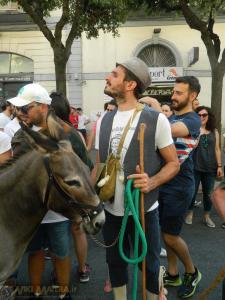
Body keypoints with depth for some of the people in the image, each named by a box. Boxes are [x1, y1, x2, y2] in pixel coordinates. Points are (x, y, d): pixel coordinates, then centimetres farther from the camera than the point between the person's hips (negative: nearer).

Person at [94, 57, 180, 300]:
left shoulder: (156, 119, -12)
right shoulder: (104, 120, 3)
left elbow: (173, 164, -6)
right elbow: (99, 166, 10)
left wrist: (151, 183, -25)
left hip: (144, 210, -4)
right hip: (110, 210, 5)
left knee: (150, 265, 14)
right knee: (115, 263, 21)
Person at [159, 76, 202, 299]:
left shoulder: (193, 120, -15)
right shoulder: (172, 117, 12)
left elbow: (168, 131, -35)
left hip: (179, 186, -7)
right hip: (164, 182, 8)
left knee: (170, 236, 1)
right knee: (166, 232, 14)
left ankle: (191, 272, 27)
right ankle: (172, 274, 32)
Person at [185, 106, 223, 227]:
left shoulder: (214, 132, 6)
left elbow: (217, 149, 9)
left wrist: (219, 166, 5)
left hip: (210, 168, 3)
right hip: (194, 167, -3)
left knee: (208, 193, 12)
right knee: (192, 191, 6)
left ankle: (207, 216, 28)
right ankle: (190, 214, 27)